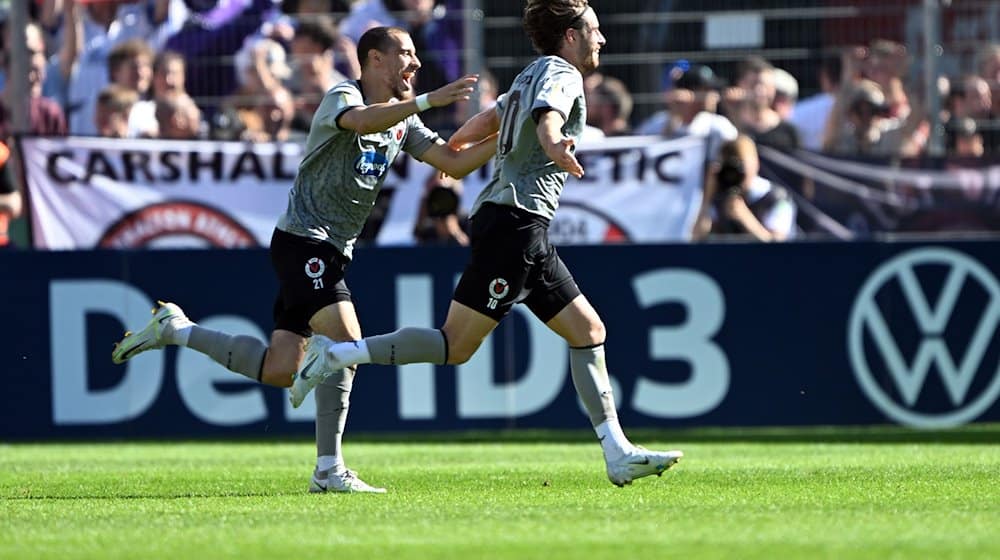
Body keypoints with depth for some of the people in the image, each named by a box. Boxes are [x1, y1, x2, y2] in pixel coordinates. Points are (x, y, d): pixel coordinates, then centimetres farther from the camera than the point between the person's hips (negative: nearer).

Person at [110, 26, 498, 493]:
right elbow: (362, 121, -32)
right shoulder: (341, 96, -9)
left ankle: (174, 328, 20)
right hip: (302, 240, -9)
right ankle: (329, 470, -18)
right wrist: (426, 101, -40)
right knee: (346, 342, -22)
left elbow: (454, 163, 11)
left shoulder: (402, 123, 15)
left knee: (279, 371, 4)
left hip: (332, 251, 9)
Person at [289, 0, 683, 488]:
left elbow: (488, 119, 35)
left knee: (588, 330, 7)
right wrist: (553, 145, -51)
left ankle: (618, 454, 4)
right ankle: (334, 355, -9)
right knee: (456, 346, -12)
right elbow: (547, 115, -30)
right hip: (516, 222, -10)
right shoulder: (560, 73, -6)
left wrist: (449, 152, 55)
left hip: (523, 231, 10)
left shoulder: (531, 77, 22)